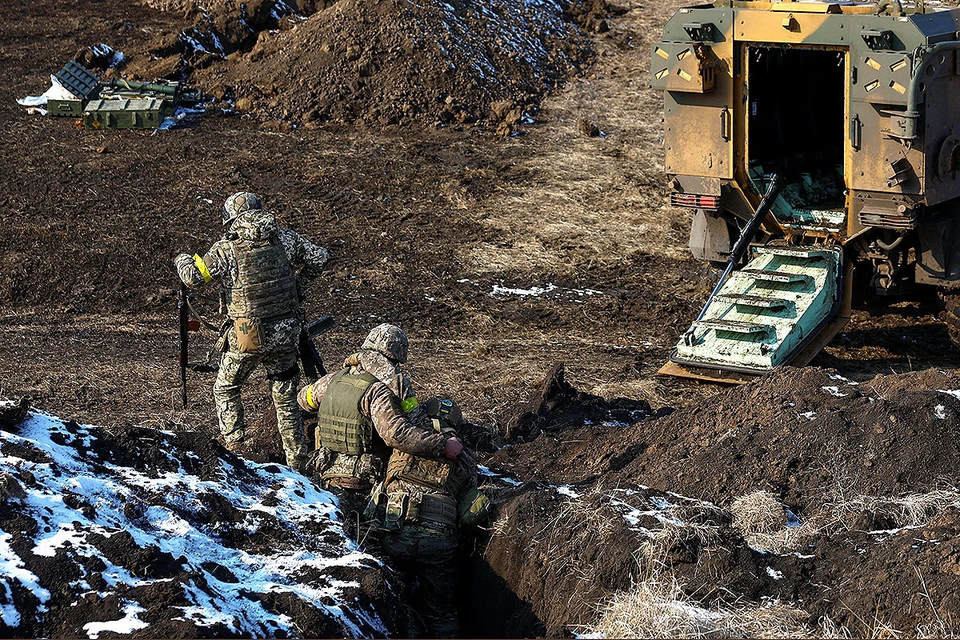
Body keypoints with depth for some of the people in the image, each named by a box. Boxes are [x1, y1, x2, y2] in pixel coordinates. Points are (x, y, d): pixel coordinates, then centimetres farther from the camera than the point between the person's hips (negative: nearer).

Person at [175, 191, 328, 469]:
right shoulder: (285, 239, 0)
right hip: (286, 333, 3)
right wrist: (297, 288, 16)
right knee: (285, 398, 16)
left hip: (247, 337, -3)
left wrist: (183, 259, 13)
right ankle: (297, 460, 19)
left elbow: (194, 277, -10)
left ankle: (233, 447, 13)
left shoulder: (227, 248, -10)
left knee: (226, 389, 20)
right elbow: (319, 258, 3)